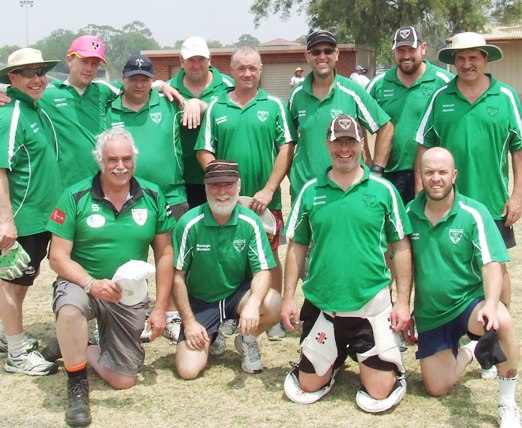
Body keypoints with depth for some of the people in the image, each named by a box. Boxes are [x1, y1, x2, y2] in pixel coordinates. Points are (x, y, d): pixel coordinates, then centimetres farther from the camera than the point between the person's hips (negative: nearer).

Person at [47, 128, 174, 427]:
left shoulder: (153, 197, -3)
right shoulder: (76, 197, -10)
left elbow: (164, 254, 2)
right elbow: (58, 257, -11)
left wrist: (160, 308, -4)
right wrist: (91, 284, -29)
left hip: (131, 297, 3)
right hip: (82, 283, -3)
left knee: (123, 381, 2)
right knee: (70, 309, -40)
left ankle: (82, 351, 34)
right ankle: (77, 384, -14)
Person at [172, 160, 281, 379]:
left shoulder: (250, 222, -12)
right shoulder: (189, 224, -17)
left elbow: (262, 271, -13)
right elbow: (178, 276, -9)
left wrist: (253, 304, -34)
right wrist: (189, 322, -10)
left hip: (238, 293, 1)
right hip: (200, 301, -1)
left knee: (273, 304, -31)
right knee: (188, 370, -16)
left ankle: (247, 341, 3)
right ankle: (212, 338, 20)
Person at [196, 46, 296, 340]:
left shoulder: (274, 105, 3)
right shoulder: (216, 107, 6)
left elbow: (286, 149, -3)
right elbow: (205, 152, 4)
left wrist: (268, 190, -11)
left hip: (266, 200, -1)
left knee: (269, 255, 7)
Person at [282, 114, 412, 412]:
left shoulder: (383, 189, -3)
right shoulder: (310, 191, 2)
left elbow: (401, 248, 1)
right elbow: (297, 247, 7)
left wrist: (403, 301, -4)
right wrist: (288, 297, 2)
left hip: (372, 305, -2)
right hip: (320, 306, 2)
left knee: (379, 396, 1)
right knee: (308, 388, 12)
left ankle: (392, 366, 33)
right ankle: (337, 359, 41)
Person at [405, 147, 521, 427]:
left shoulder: (474, 213, -13)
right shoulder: (410, 213, -4)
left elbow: (491, 265, -20)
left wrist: (490, 304, -37)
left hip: (468, 302, -4)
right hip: (429, 314, 4)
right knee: (437, 388, 6)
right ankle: (468, 352, 39)